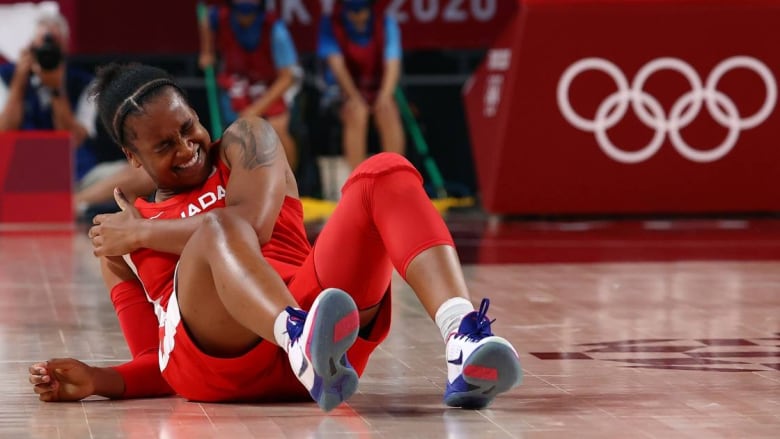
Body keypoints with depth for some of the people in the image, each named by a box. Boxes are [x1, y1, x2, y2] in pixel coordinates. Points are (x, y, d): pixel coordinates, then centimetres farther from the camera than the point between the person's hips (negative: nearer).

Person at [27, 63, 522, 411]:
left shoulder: (247, 141, 25)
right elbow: (159, 364, 23)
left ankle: (462, 340, -49)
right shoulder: (116, 242, 29)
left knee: (386, 173, -21)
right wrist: (97, 381, 3)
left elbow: (252, 224, 3)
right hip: (216, 360, -1)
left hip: (307, 303, 1)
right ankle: (306, 344, -70)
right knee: (218, 229, -34)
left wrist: (144, 232, 12)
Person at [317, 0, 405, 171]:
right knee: (357, 113, -31)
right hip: (345, 87, -2)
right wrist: (355, 97, -30)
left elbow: (392, 64, -17)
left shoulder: (386, 23, -9)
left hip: (378, 88, 2)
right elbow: (337, 64, -19)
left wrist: (384, 96, -33)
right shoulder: (330, 24, -12)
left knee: (388, 111, -28)